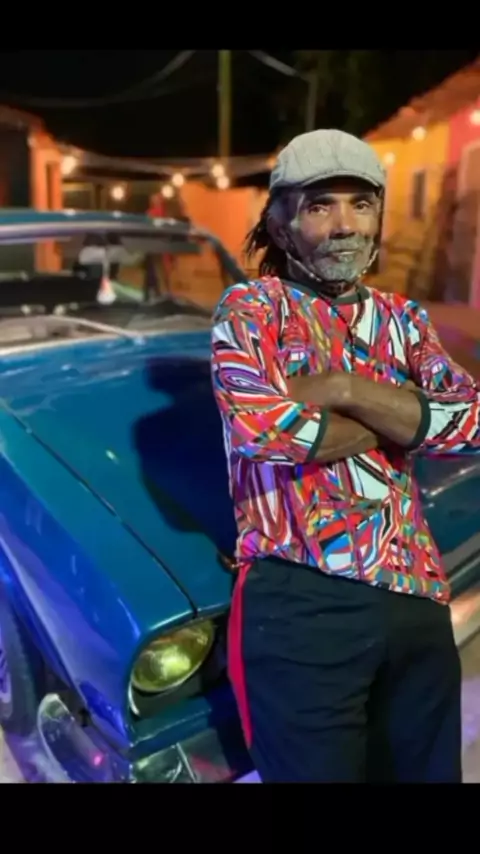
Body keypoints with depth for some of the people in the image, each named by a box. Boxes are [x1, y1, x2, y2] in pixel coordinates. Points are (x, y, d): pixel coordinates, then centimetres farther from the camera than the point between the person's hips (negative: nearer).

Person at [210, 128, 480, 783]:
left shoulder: (403, 319, 12)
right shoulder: (251, 308, -2)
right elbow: (256, 426, -21)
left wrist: (344, 389, -14)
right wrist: (394, 423, -7)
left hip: (417, 595, 6)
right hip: (300, 598, -5)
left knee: (426, 771, 23)